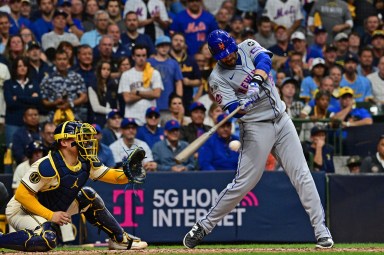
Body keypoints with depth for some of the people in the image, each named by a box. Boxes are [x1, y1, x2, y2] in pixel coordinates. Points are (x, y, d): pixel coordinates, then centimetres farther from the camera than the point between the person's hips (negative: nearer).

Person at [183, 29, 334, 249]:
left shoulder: (248, 47, 3)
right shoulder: (218, 78, -8)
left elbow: (265, 58, -17)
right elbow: (233, 109, -19)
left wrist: (258, 77, -37)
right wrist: (244, 105, -41)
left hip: (282, 120, 4)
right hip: (257, 128, -4)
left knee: (302, 175, -2)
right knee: (244, 182, -6)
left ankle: (321, 230, -1)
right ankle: (204, 226, 7)